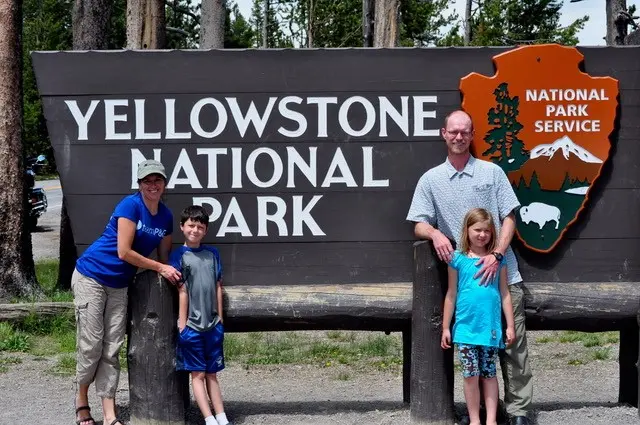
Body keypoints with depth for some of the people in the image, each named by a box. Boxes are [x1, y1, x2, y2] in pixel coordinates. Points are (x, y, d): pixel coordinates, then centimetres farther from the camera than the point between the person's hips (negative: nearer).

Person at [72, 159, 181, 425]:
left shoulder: (166, 216, 3)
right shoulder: (130, 205, -17)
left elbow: (164, 256, 13)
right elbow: (124, 252, -21)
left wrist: (173, 276, -3)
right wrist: (160, 268, -14)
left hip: (119, 285, 6)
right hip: (91, 278, -6)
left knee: (111, 349, 3)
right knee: (91, 344, -4)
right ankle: (81, 402, 16)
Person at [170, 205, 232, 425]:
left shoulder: (212, 253, 8)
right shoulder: (179, 255, -4)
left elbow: (218, 287, 10)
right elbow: (182, 291, -7)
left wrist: (220, 317, 7)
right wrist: (182, 323, -9)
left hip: (213, 324, 4)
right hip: (192, 325, -4)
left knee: (212, 373, 11)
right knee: (198, 374, 2)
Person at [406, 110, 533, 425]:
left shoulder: (492, 172, 4)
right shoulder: (430, 180, 6)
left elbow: (509, 219, 2)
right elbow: (419, 225, 6)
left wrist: (497, 254, -13)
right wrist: (435, 234, -18)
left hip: (502, 274, -1)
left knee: (513, 344, 0)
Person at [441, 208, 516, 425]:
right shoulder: (458, 259, 1)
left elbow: (504, 294, 6)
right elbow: (451, 295, 6)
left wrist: (510, 326, 4)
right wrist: (445, 328, 6)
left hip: (491, 327, 1)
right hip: (466, 327, 0)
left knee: (489, 374, 8)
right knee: (471, 375, 1)